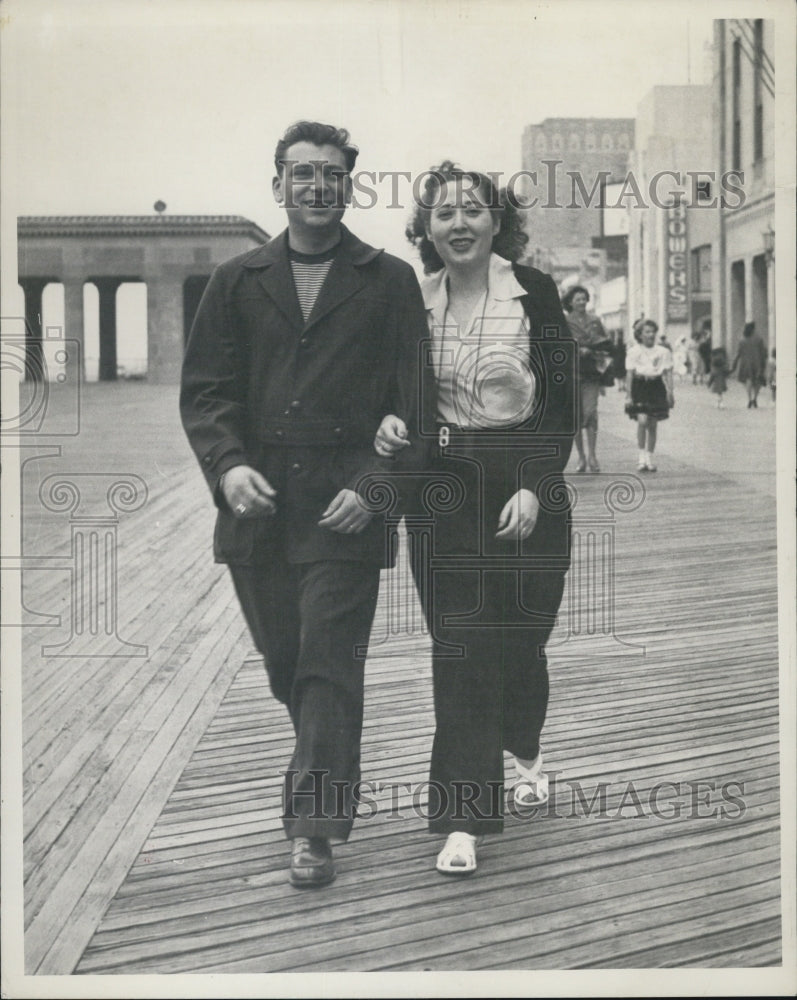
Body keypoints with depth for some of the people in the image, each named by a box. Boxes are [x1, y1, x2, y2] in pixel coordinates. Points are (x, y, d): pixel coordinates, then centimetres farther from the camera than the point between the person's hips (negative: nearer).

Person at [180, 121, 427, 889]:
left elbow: (409, 399, 0)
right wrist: (228, 465, -12)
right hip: (257, 508, 3)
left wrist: (371, 485, -13)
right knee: (285, 667, 14)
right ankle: (332, 777, 37)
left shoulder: (389, 282, 4)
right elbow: (204, 389, 6)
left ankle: (314, 827, 2)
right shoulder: (237, 282, 11)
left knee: (328, 665, -6)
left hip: (343, 508, -3)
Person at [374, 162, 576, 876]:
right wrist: (392, 421, -9)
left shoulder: (534, 293, -4)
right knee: (460, 647, -4)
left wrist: (534, 488, -13)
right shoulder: (412, 300, 3)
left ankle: (525, 751, 41)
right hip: (445, 487, 1)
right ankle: (463, 819, 1)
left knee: (522, 638, 8)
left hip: (527, 486, -1)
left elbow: (563, 404, -4)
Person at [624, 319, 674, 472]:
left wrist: (670, 393, 0)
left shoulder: (663, 352, 7)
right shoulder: (634, 352, 2)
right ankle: (642, 456, -8)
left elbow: (668, 373, 8)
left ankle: (650, 458, 15)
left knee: (653, 425, 5)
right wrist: (629, 396, -1)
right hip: (640, 386, -2)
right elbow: (630, 374, 2)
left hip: (656, 388, 2)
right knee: (642, 420, -17)